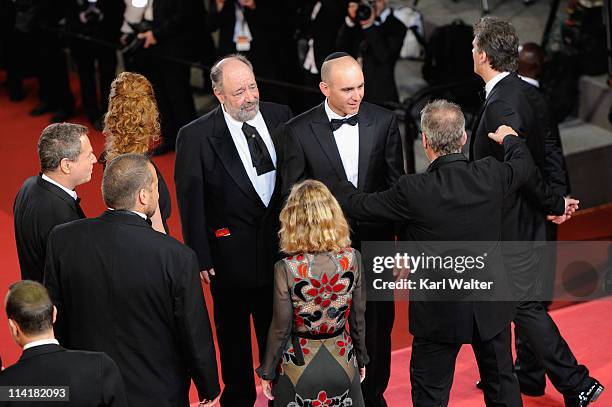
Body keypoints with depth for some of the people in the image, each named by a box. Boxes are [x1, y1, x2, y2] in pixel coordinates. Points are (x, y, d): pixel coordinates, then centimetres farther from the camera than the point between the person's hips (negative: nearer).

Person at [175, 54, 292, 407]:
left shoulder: (280, 117, -2)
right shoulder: (196, 136, -13)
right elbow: (191, 202, -10)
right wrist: (201, 258, -11)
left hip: (281, 246, 3)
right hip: (231, 255, -3)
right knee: (234, 337, 16)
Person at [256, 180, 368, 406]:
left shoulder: (286, 269, -20)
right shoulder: (352, 259, -12)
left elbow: (281, 328, -13)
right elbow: (358, 317, -2)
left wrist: (267, 371, 2)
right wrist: (361, 359, 14)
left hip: (299, 366, -2)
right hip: (342, 362, 2)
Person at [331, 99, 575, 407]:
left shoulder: (413, 191, -24)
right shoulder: (490, 176, -12)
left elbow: (359, 205, -9)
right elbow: (524, 165, 12)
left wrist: (330, 182, 13)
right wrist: (511, 139, 38)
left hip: (440, 312, -4)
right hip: (491, 306, 4)